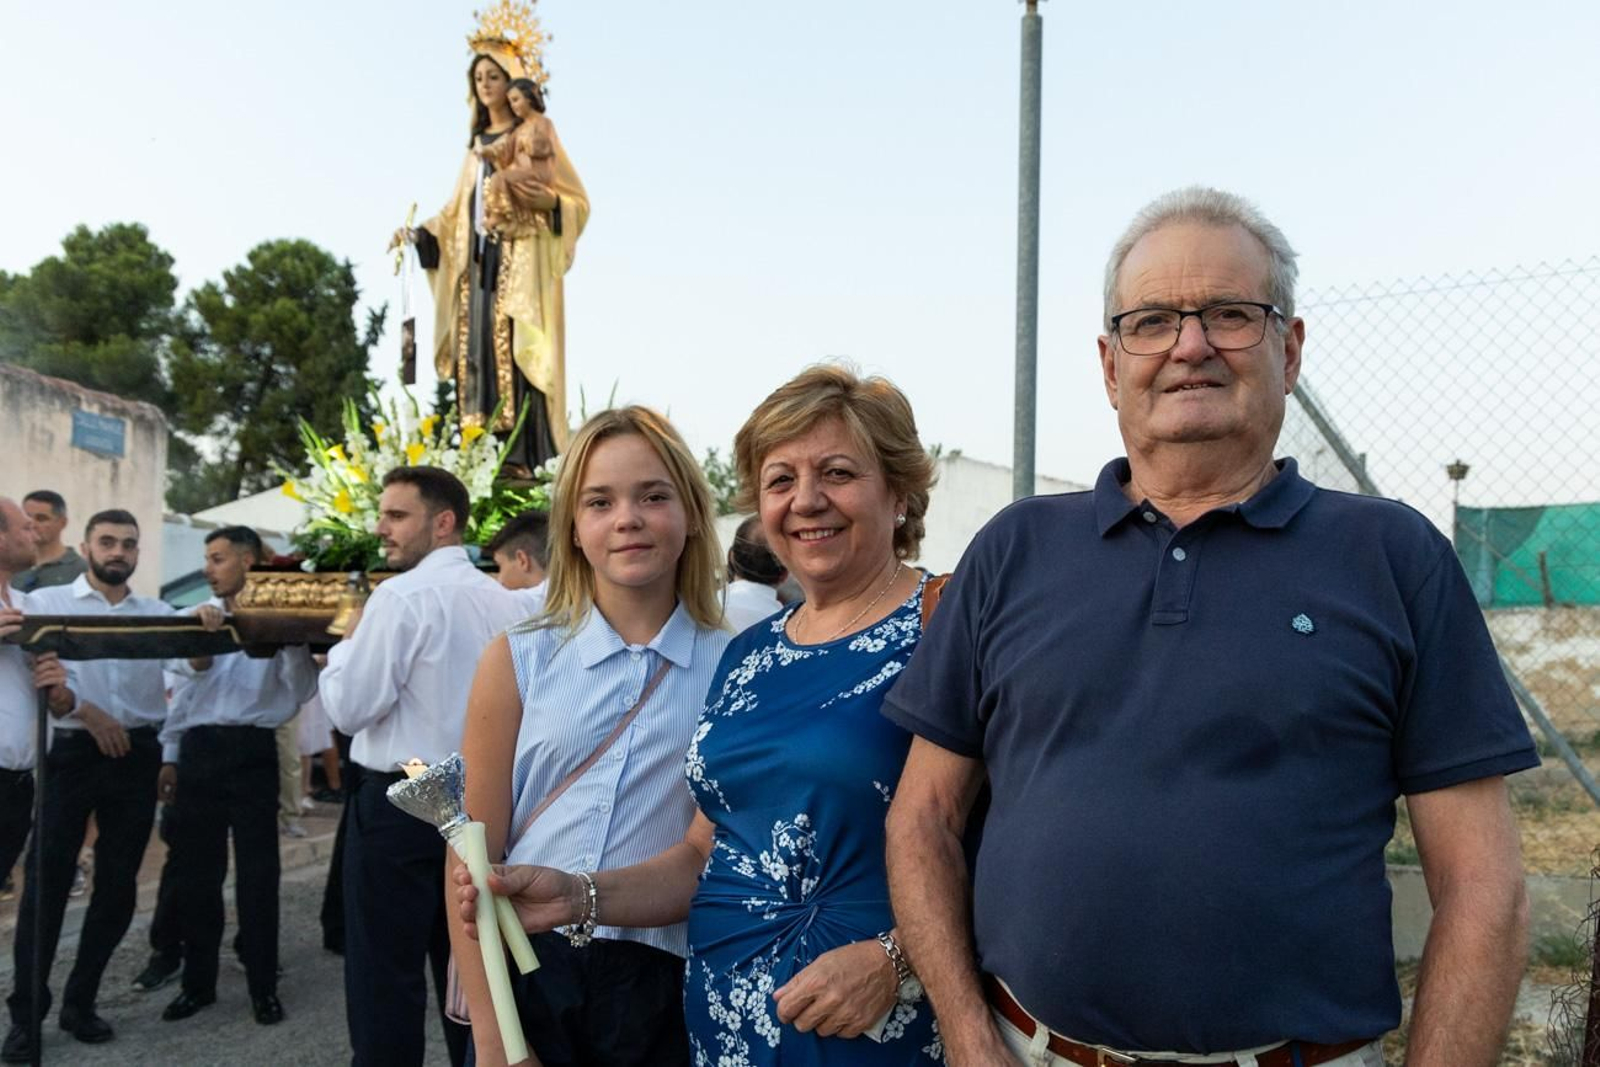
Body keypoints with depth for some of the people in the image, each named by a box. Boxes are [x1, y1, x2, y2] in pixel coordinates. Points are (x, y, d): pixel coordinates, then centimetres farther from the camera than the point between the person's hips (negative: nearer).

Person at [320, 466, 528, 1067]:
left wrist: (343, 646, 4)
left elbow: (350, 708, -13)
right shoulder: (507, 604, 6)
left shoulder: (402, 595, -14)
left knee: (386, 975, 3)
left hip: (400, 800, -7)